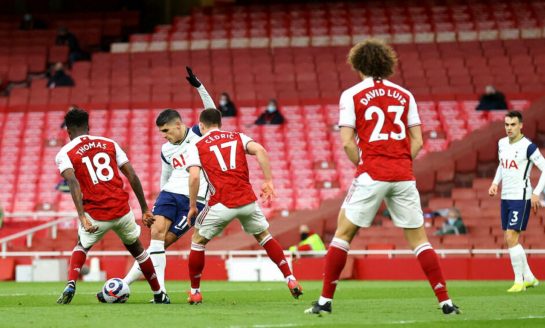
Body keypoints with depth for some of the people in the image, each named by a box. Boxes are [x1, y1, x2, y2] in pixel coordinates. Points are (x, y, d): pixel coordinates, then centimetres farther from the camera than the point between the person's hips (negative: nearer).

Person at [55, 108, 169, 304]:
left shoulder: (65, 154, 3)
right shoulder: (110, 144, 13)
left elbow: (73, 182, -16)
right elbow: (132, 176, 7)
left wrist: (82, 217, -24)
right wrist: (145, 209, 12)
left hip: (95, 214, -2)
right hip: (122, 210, 2)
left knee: (81, 247, 27)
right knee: (136, 248, 27)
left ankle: (70, 284, 2)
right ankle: (159, 295, 31)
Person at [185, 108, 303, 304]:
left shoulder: (197, 147, 7)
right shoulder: (237, 137, 15)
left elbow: (194, 177, -7)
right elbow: (260, 150, -2)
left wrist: (192, 206, 2)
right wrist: (268, 181, 0)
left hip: (221, 203, -3)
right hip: (247, 200, 3)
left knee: (198, 240, 17)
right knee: (264, 236, 24)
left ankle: (195, 292, 18)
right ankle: (290, 279, 16)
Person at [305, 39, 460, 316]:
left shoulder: (352, 95, 1)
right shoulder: (404, 95, 11)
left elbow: (347, 142, -6)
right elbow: (417, 141, 9)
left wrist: (362, 165, 8)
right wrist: (401, 164, 12)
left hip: (371, 175, -3)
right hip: (404, 176, 3)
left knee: (343, 233, 8)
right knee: (418, 239, 8)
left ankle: (325, 301, 5)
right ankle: (445, 301, 1)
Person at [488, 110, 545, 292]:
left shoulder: (528, 146, -13)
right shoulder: (502, 143, 9)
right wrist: (495, 183, 12)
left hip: (521, 198, -8)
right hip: (505, 197, 8)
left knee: (511, 238, -14)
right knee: (509, 239, 9)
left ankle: (519, 281, -7)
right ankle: (529, 277, 21)